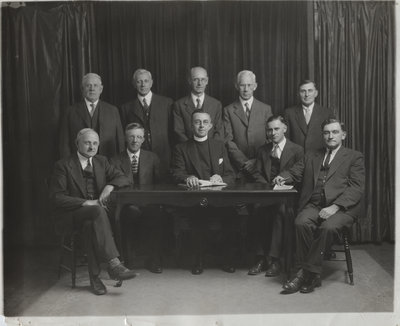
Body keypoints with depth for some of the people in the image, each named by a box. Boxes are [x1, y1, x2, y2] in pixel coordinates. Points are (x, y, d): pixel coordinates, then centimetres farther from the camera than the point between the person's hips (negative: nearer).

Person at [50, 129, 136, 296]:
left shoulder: (101, 161, 15)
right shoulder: (63, 165, 0)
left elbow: (122, 178, 10)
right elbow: (56, 197, -8)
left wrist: (110, 186, -13)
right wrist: (86, 203, -19)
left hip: (96, 210, 4)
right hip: (72, 215, -3)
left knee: (91, 225, -33)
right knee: (97, 211, -35)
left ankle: (94, 276, -27)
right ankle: (114, 264, -40)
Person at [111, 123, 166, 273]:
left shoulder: (152, 158, 17)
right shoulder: (116, 160, 12)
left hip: (149, 203, 1)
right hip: (127, 205, -1)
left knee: (159, 215, -31)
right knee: (133, 211, -36)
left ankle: (155, 259, -16)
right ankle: (126, 255, -18)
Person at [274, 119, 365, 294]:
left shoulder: (354, 157, 12)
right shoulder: (311, 156, 25)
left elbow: (356, 188, 0)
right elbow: (294, 172, 27)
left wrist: (335, 207, -15)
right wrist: (283, 177, 1)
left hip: (342, 207, -3)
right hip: (314, 205, 3)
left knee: (328, 227, -34)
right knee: (301, 222, -29)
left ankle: (307, 273, -22)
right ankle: (313, 275, -20)